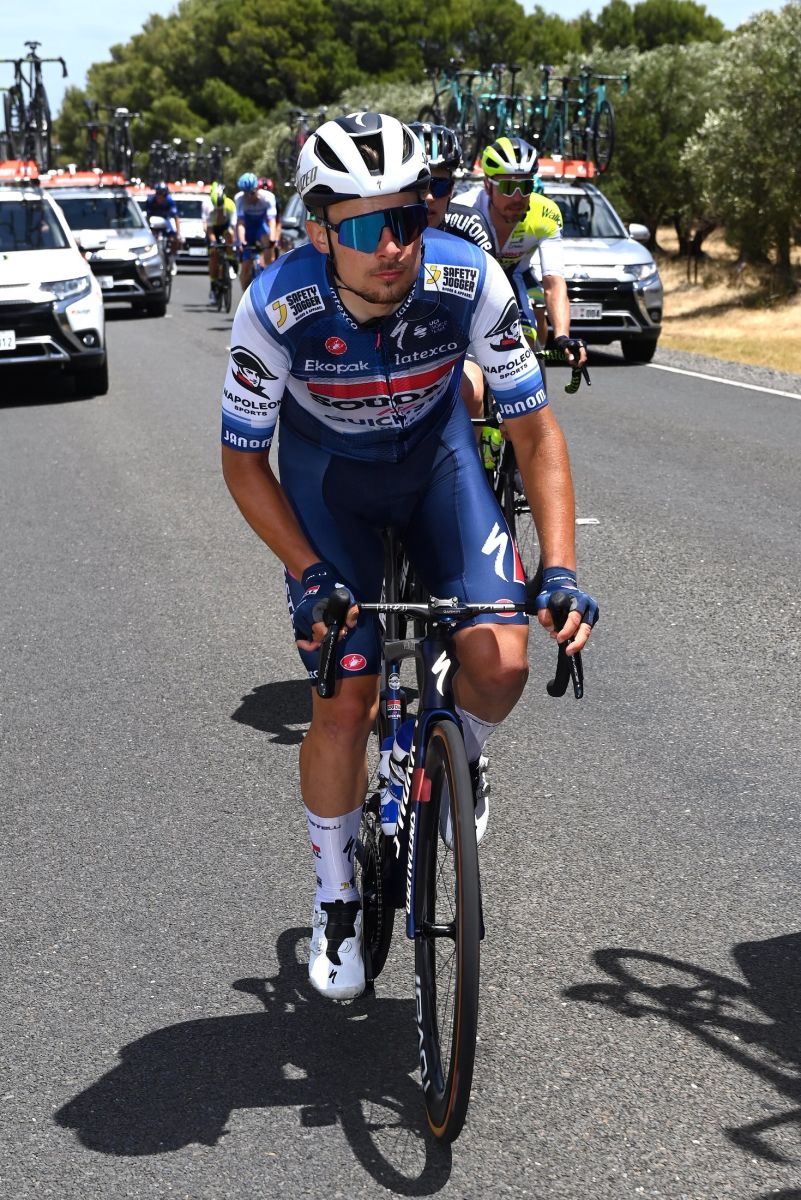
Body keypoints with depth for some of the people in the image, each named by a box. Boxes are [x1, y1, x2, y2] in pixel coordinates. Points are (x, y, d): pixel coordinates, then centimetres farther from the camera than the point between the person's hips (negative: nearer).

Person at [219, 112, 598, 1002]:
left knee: (500, 662, -18)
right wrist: (311, 576, -25)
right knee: (345, 706, -9)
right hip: (328, 473, -1)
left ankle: (456, 764, 19)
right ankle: (336, 902, 15)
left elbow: (535, 429, -18)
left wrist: (559, 570, -27)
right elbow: (242, 461, -16)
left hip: (436, 458, 1)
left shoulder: (471, 281, -29)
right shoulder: (276, 310, -31)